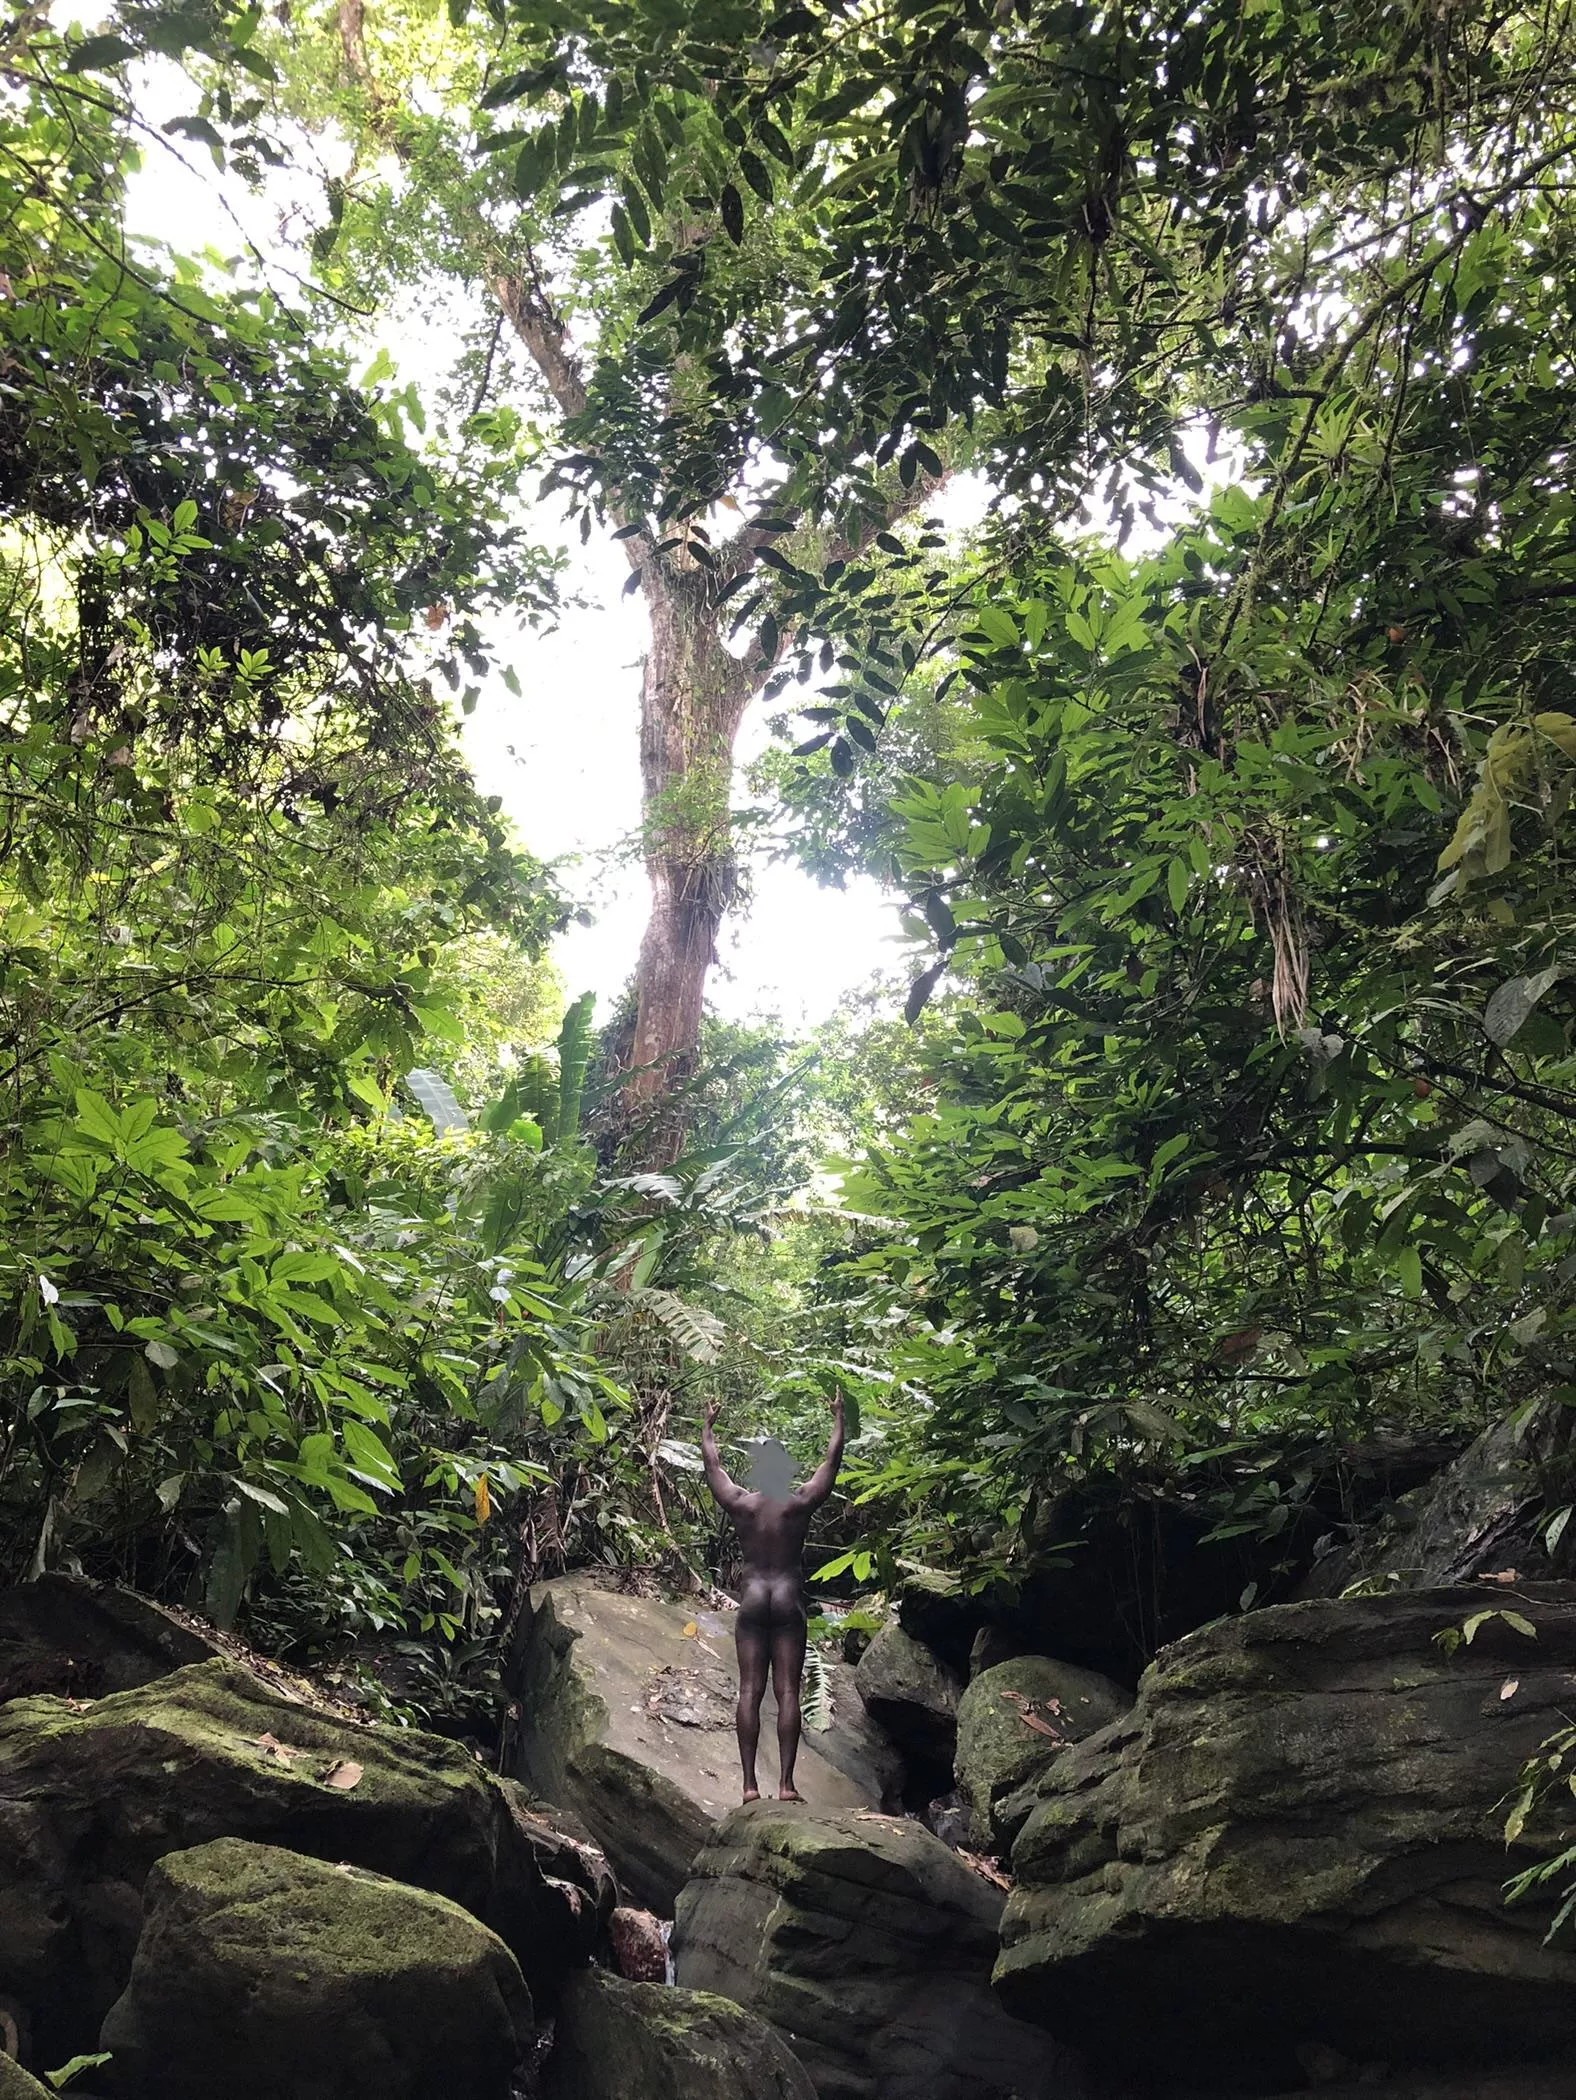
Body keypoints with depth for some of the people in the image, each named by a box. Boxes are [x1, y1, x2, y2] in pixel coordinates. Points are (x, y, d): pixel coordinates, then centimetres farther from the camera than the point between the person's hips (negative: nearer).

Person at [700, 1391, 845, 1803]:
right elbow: (832, 1460, 7)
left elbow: (712, 1464, 14)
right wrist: (838, 1418, 19)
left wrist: (708, 1426, 29)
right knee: (787, 1691, -2)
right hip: (789, 1598, -1)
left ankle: (750, 1783, -4)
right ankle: (786, 1783, -7)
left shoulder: (741, 1504, 0)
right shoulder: (800, 1504, -3)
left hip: (752, 1596, 1)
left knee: (750, 1690, 0)